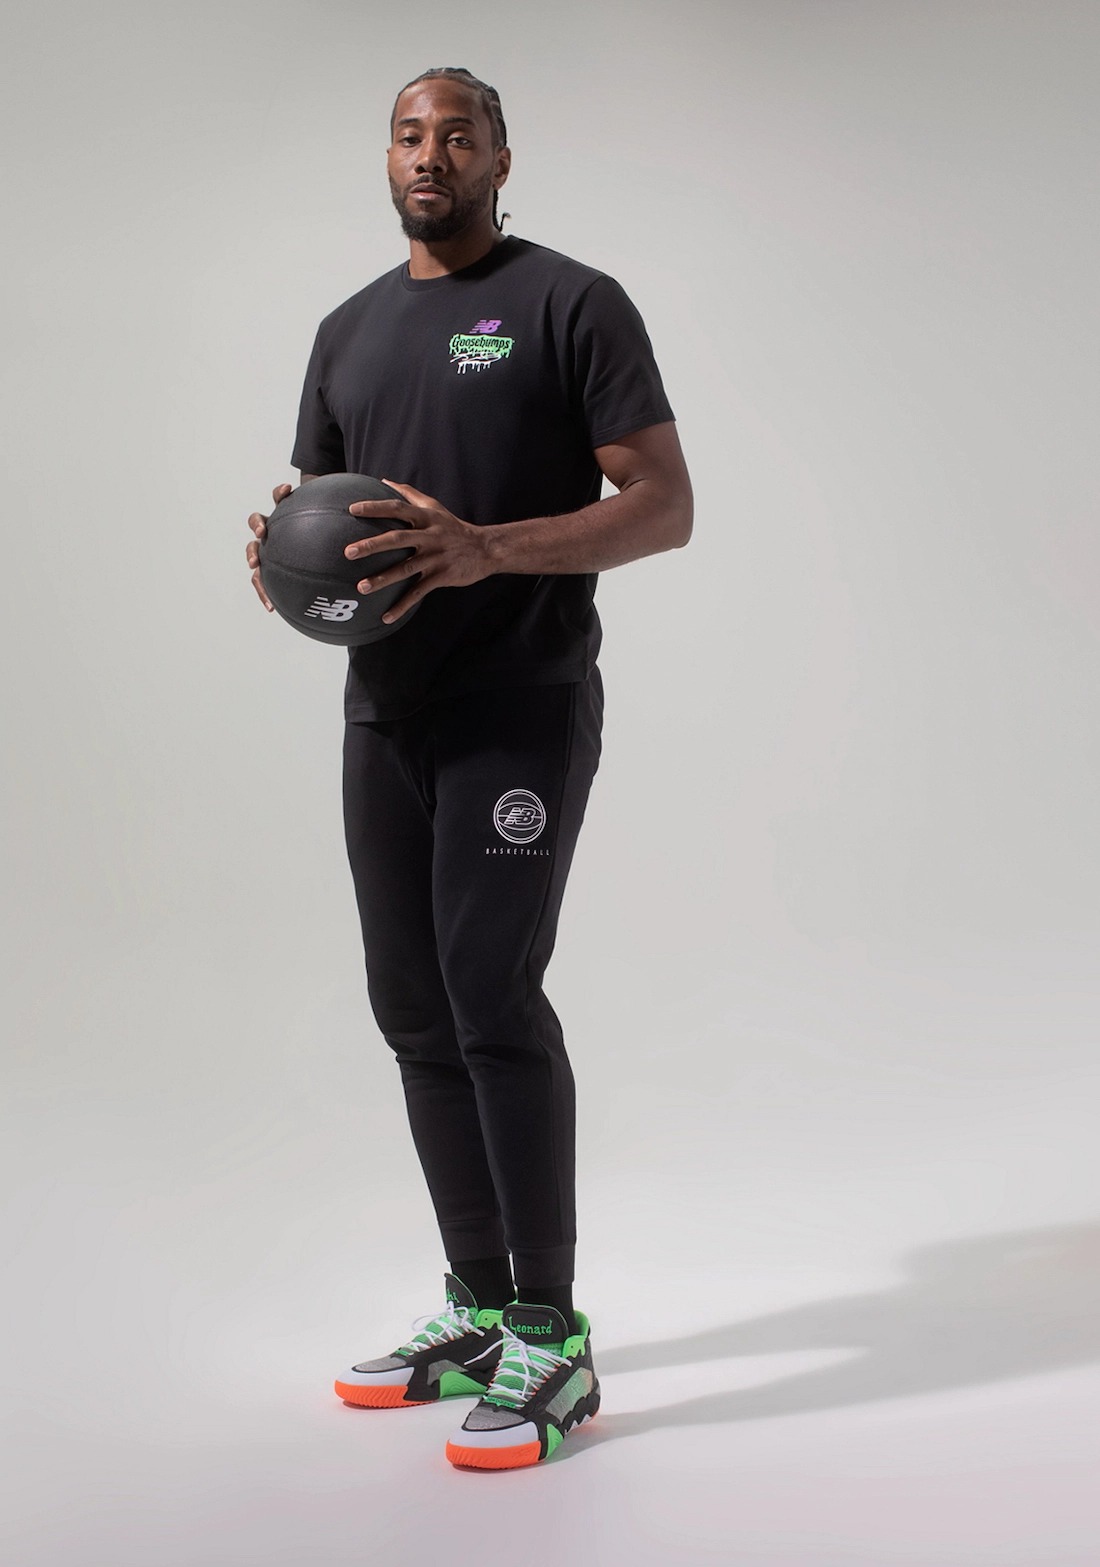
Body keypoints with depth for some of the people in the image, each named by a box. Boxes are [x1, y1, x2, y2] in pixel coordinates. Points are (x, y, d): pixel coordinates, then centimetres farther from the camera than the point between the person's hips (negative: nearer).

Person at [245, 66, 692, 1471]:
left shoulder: (571, 304, -4)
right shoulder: (349, 330, 16)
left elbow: (664, 504, -11)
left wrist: (490, 546, -25)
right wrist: (275, 551, -4)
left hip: (522, 708, -7)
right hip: (385, 712, 7)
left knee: (490, 990, -18)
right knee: (413, 1010, 8)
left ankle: (552, 1339, -6)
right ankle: (476, 1308, 21)